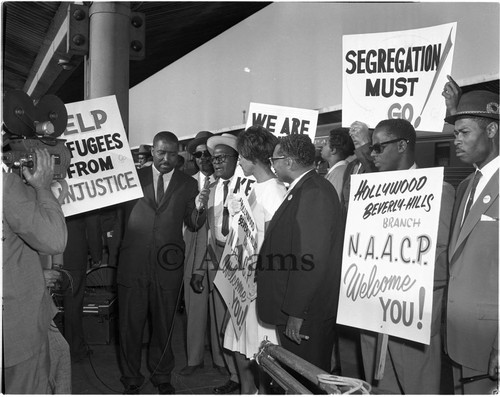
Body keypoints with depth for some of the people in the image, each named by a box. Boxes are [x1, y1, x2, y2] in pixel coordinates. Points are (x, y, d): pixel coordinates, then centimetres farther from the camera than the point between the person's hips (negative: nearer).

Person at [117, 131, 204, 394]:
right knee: (130, 324, 9)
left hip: (168, 264, 1)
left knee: (164, 324, 13)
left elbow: (193, 224, 5)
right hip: (133, 263, 0)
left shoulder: (188, 184, 7)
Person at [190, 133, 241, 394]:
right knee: (222, 326, 12)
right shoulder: (210, 190, 11)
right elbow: (209, 234, 14)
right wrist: (201, 269, 12)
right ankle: (236, 377, 31)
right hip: (217, 265, 6)